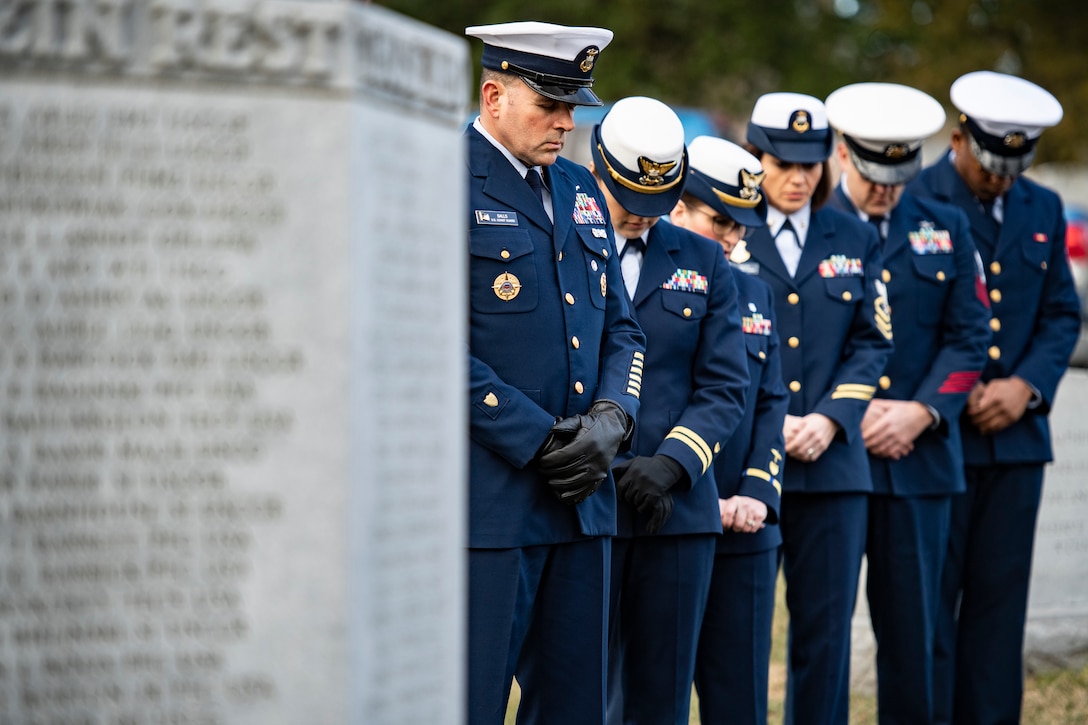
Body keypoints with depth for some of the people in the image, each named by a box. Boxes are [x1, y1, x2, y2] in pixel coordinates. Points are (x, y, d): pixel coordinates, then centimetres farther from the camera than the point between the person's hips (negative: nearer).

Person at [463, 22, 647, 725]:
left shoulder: (579, 189, 17)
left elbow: (621, 328, 18)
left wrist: (610, 420, -2)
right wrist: (538, 442, -15)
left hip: (581, 498, 7)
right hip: (486, 501, -7)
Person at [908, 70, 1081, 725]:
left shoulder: (1044, 210, 12)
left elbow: (1062, 314, 14)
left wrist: (1026, 385, -3)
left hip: (1016, 434, 5)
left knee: (1000, 596, 6)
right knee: (930, 598, -1)